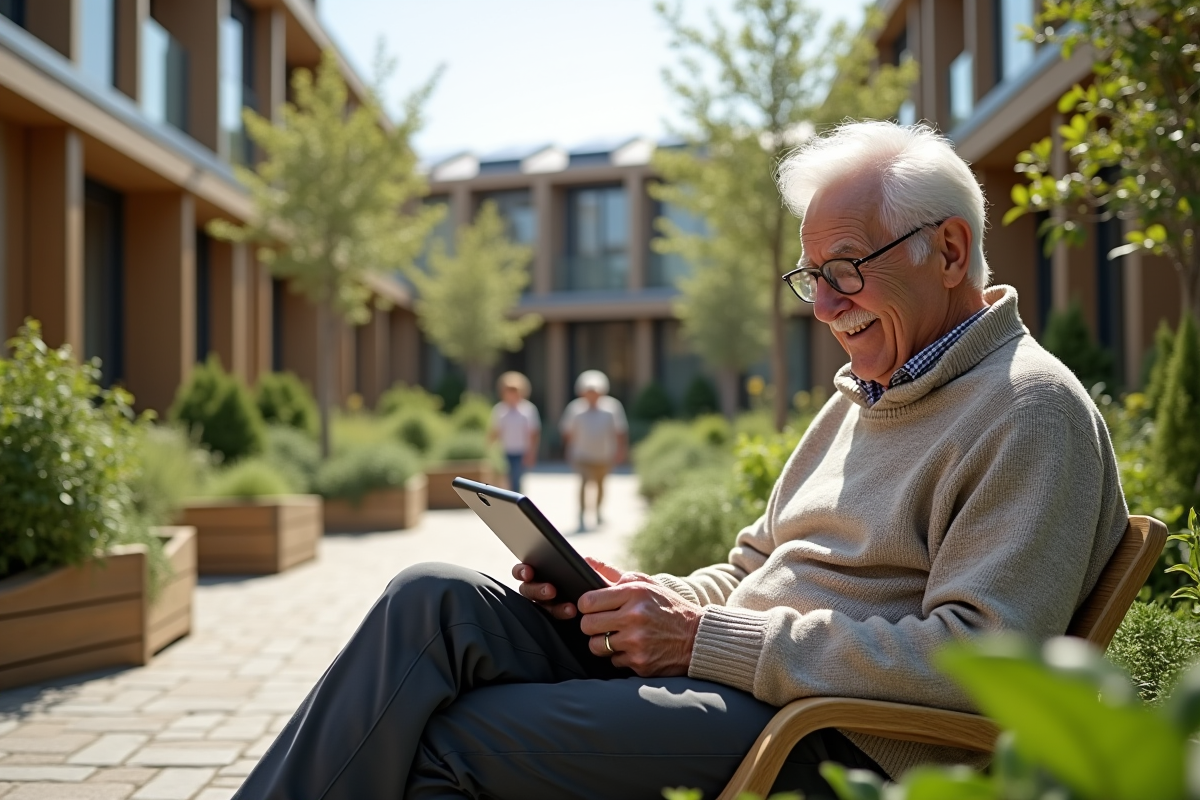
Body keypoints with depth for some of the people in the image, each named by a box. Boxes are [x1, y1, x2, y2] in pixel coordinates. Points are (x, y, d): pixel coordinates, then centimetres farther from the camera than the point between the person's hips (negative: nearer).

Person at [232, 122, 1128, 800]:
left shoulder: (1032, 412, -8)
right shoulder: (863, 394, 19)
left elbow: (977, 654, -20)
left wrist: (710, 638, -19)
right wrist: (654, 602, 0)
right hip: (719, 666, 8)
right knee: (437, 600, -11)